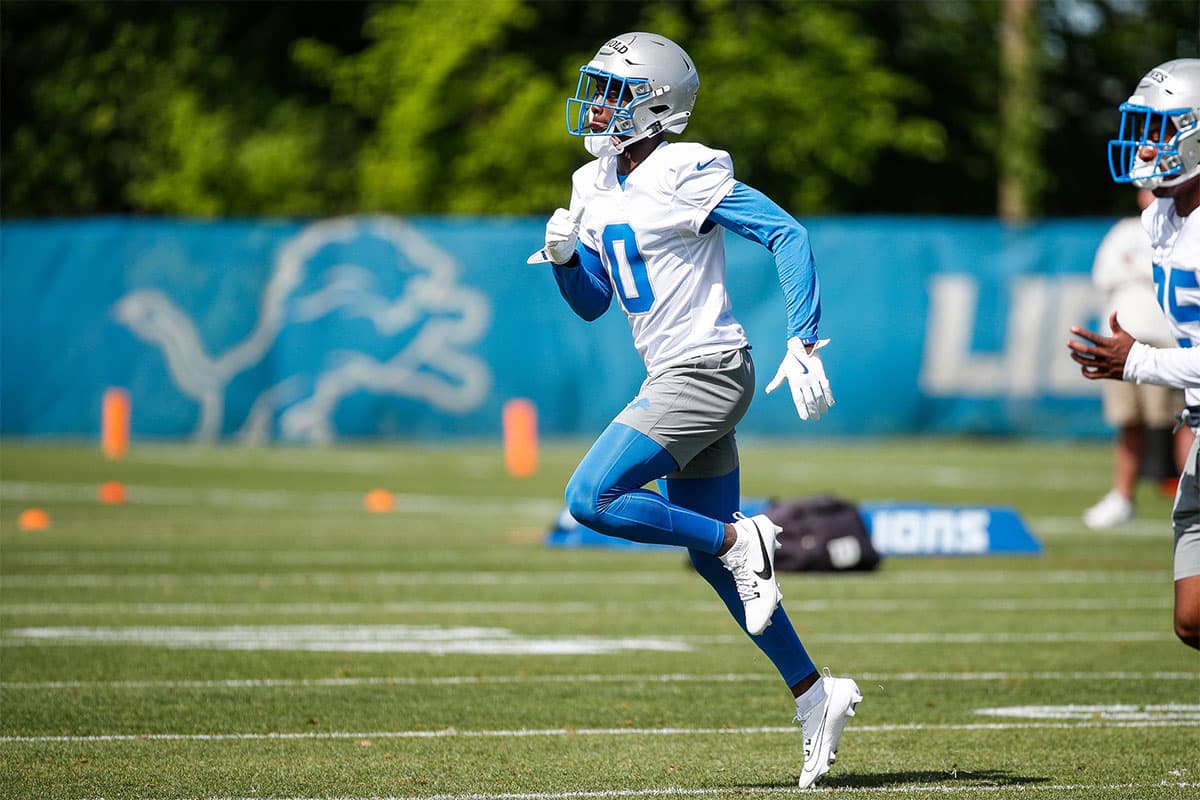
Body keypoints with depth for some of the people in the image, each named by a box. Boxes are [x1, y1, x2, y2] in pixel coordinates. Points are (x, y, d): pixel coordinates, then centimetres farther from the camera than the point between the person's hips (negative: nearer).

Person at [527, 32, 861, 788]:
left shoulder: (685, 175, -14)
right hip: (677, 380, 9)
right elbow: (592, 302, 19)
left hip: (706, 373, -9)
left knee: (592, 499, -17)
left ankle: (743, 539, -5)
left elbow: (787, 235, -18)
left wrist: (804, 345, -23)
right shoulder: (597, 188, 12)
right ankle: (815, 693, 17)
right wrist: (566, 256, -2)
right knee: (711, 554, 10)